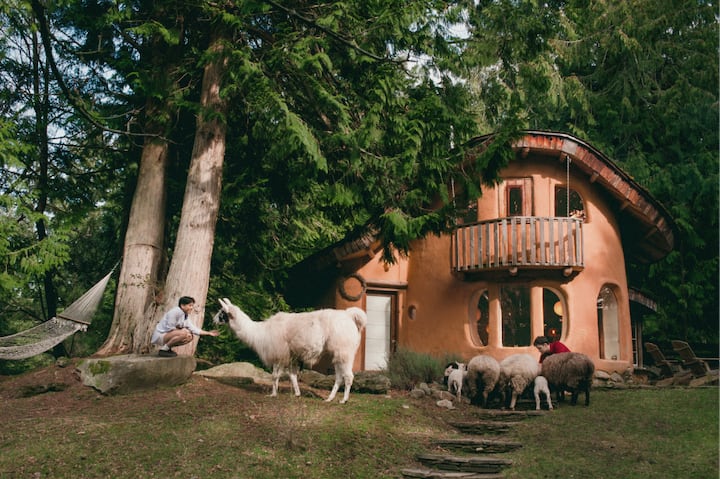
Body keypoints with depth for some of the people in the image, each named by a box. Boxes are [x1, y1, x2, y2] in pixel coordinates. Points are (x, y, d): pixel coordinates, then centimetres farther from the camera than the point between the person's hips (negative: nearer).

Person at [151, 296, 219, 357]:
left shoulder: (185, 317, 10)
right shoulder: (175, 311, -18)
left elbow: (193, 329, 8)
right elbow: (170, 328, -21)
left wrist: (208, 333, 3)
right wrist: (182, 331, -15)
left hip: (167, 335, 10)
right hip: (160, 335, -10)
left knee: (190, 337, 8)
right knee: (183, 333, -29)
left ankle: (167, 348, 9)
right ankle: (163, 350, -16)